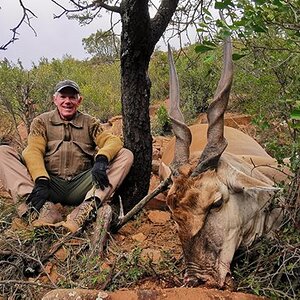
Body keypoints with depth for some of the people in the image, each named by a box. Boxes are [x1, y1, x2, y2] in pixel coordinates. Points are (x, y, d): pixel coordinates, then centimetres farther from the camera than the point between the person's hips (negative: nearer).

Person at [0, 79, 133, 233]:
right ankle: (45, 208, -33)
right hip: (50, 184, 0)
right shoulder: (42, 121, 14)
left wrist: (101, 159, -25)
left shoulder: (89, 122, 16)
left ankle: (88, 207, -36)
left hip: (80, 188, 1)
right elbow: (33, 150, -4)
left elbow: (113, 140, -1)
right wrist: (41, 181, -23)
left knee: (126, 155, -16)